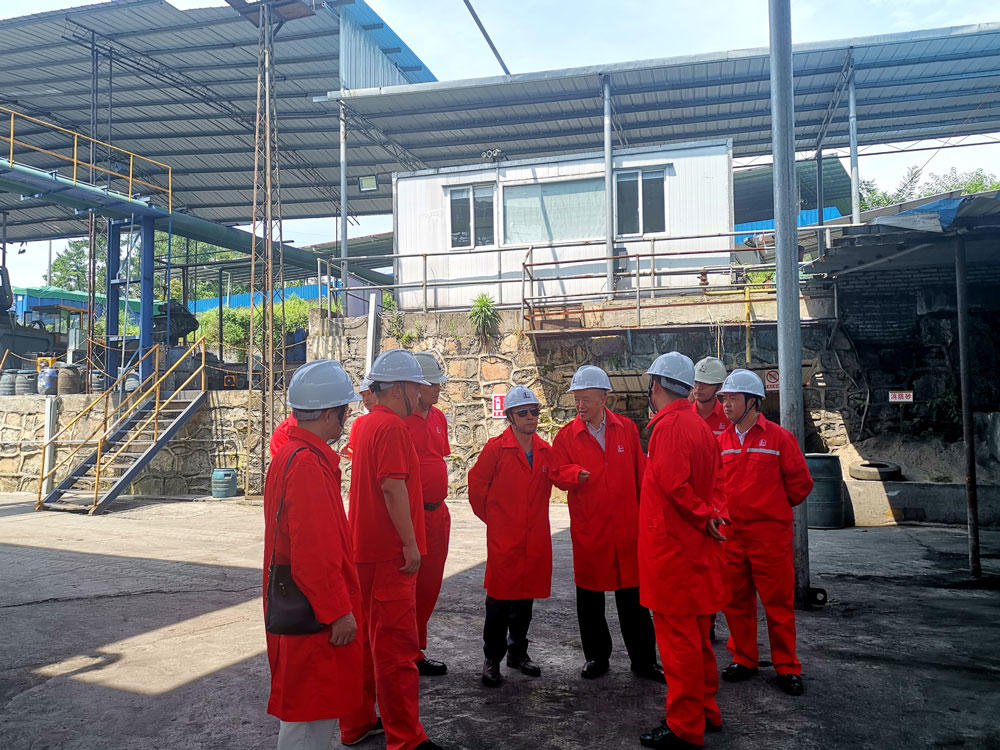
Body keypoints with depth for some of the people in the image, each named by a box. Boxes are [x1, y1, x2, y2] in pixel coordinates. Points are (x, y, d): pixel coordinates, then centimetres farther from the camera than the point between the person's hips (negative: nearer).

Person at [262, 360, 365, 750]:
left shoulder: (290, 452, 8)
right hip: (315, 613, -10)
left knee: (315, 699, 21)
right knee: (311, 706, 4)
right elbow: (315, 551, -25)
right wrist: (338, 611, -19)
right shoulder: (309, 464, -24)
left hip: (296, 602, 10)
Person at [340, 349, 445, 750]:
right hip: (389, 552, -10)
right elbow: (393, 486, -22)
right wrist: (410, 543, -20)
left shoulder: (364, 424, 13)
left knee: (365, 639, 18)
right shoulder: (393, 425, -17)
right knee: (396, 645, -3)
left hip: (363, 548, 10)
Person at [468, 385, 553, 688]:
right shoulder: (496, 447, -9)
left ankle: (518, 652, 30)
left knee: (526, 596, 14)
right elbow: (476, 485, -2)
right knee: (500, 597, 0)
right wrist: (492, 518, 5)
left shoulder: (544, 450, 7)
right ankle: (492, 659, 14)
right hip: (503, 538, -5)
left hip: (535, 538, 5)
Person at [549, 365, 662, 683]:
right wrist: (575, 474, -25)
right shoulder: (567, 435, 1)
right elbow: (558, 473, -4)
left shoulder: (627, 429, 3)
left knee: (632, 595, 7)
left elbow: (641, 474, 7)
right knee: (589, 595, 10)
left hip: (626, 525, 0)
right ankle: (596, 656, 28)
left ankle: (643, 659, 21)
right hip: (588, 528, 0)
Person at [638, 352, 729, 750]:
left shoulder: (669, 425, -18)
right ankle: (705, 712, 32)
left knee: (677, 637, 0)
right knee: (696, 634, 20)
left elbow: (674, 483, -27)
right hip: (697, 548, 10)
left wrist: (704, 516, -14)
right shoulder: (699, 424, 12)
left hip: (672, 548, -10)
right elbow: (715, 479, 14)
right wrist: (713, 512, -2)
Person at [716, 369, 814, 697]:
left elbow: (800, 483, 0)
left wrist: (774, 508, 7)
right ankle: (744, 659, 27)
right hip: (731, 534, 4)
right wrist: (728, 510, 9)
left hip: (770, 535, -4)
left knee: (778, 603, 4)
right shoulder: (721, 441, 6)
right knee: (736, 602, 12)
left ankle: (787, 668, 18)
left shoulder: (779, 437, -6)